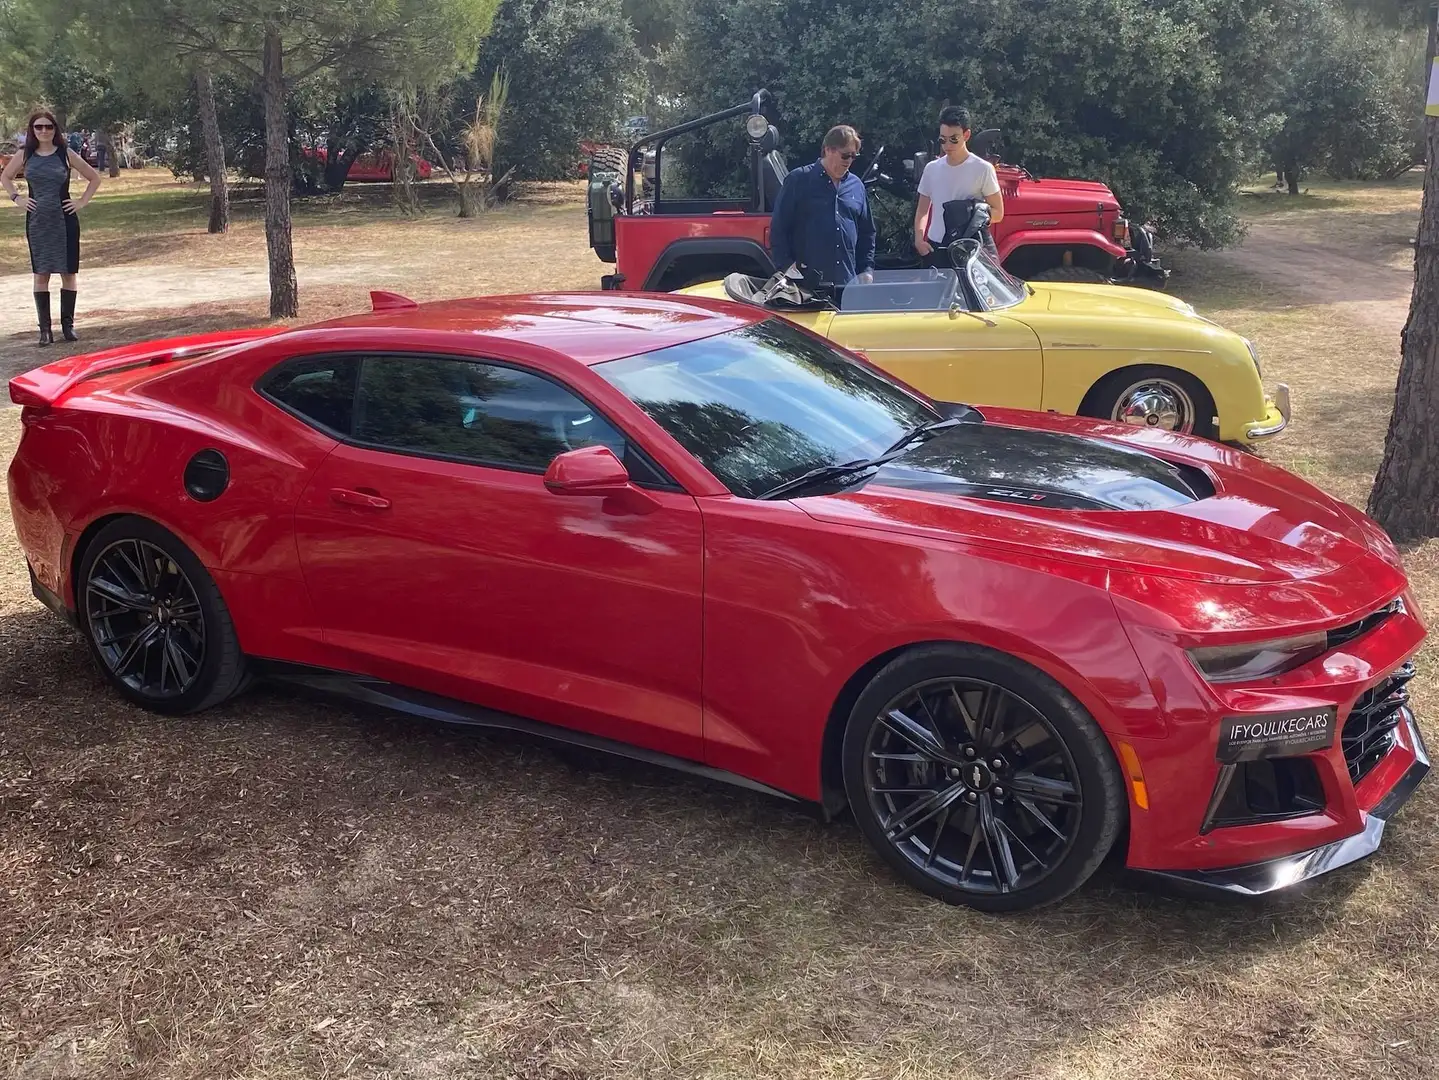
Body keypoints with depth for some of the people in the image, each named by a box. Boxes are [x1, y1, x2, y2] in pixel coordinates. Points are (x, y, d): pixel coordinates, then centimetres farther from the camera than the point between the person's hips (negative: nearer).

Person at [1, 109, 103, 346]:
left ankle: (68, 324, 11)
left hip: (65, 220, -1)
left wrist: (82, 202, -1)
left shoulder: (65, 154, 0)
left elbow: (94, 178, 7)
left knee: (68, 273, 2)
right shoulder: (25, 155, 4)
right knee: (41, 274, 2)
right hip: (37, 221, 1)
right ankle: (45, 328, 6)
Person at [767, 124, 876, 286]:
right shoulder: (798, 180, 2)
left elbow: (867, 233, 22)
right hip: (806, 282, -4)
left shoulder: (856, 186, 17)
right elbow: (778, 228, -1)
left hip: (848, 283, 5)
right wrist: (787, 266, -9)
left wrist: (867, 270, 12)